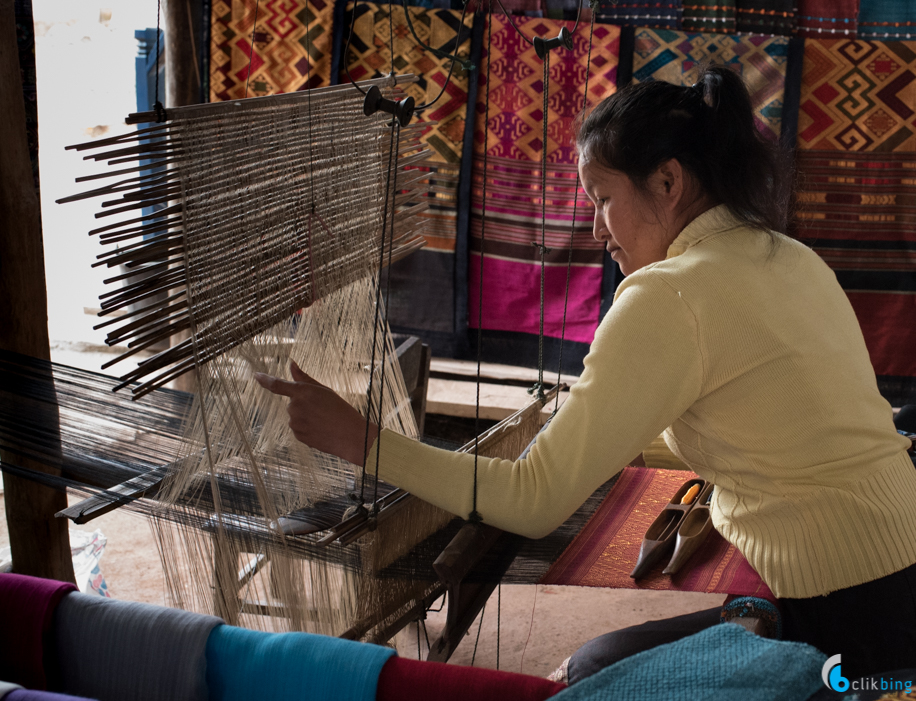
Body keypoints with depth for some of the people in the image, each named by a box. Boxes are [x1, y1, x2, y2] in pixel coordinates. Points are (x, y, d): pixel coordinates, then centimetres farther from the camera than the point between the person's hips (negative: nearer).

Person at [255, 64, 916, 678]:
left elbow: (537, 502, -21)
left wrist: (361, 441, -14)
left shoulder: (667, 295, -19)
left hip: (845, 621, -8)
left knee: (594, 671, 11)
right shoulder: (792, 258, 8)